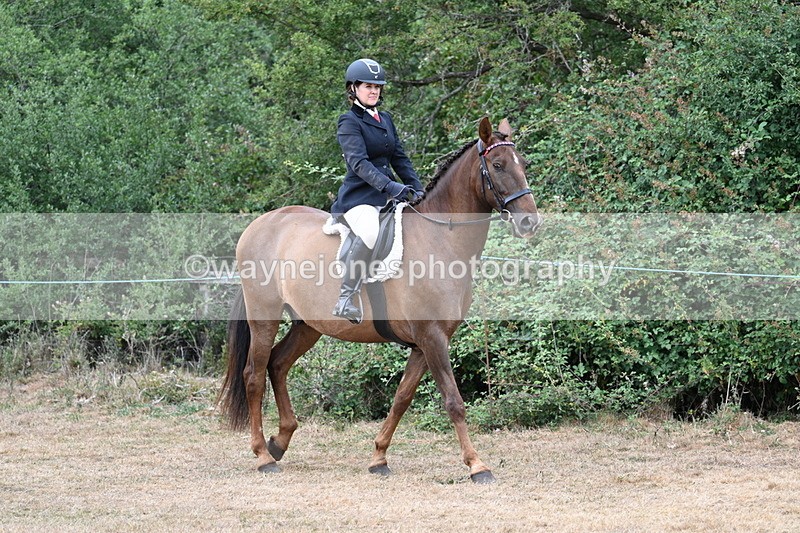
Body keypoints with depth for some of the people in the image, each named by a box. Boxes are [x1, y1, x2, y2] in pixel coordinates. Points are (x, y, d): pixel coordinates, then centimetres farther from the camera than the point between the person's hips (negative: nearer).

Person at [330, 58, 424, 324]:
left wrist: (417, 189, 6)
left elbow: (400, 159, 20)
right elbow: (359, 163, -19)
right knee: (372, 233, -36)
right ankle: (345, 299, -31)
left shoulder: (385, 119, 19)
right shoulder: (349, 122, -5)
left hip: (386, 197, 9)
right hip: (358, 198, -9)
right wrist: (389, 186, -32)